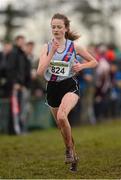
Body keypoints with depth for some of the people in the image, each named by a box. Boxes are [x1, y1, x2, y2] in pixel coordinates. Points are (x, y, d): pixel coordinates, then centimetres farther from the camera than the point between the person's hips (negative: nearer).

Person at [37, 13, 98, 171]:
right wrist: (52, 52, -18)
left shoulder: (73, 46, -2)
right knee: (62, 126, 15)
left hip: (70, 86, -4)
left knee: (61, 116, -32)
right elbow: (40, 71, -12)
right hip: (52, 87, 4)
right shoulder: (47, 47, 0)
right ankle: (73, 156, 36)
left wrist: (81, 66, -11)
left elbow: (94, 62, 9)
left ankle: (69, 149, -11)